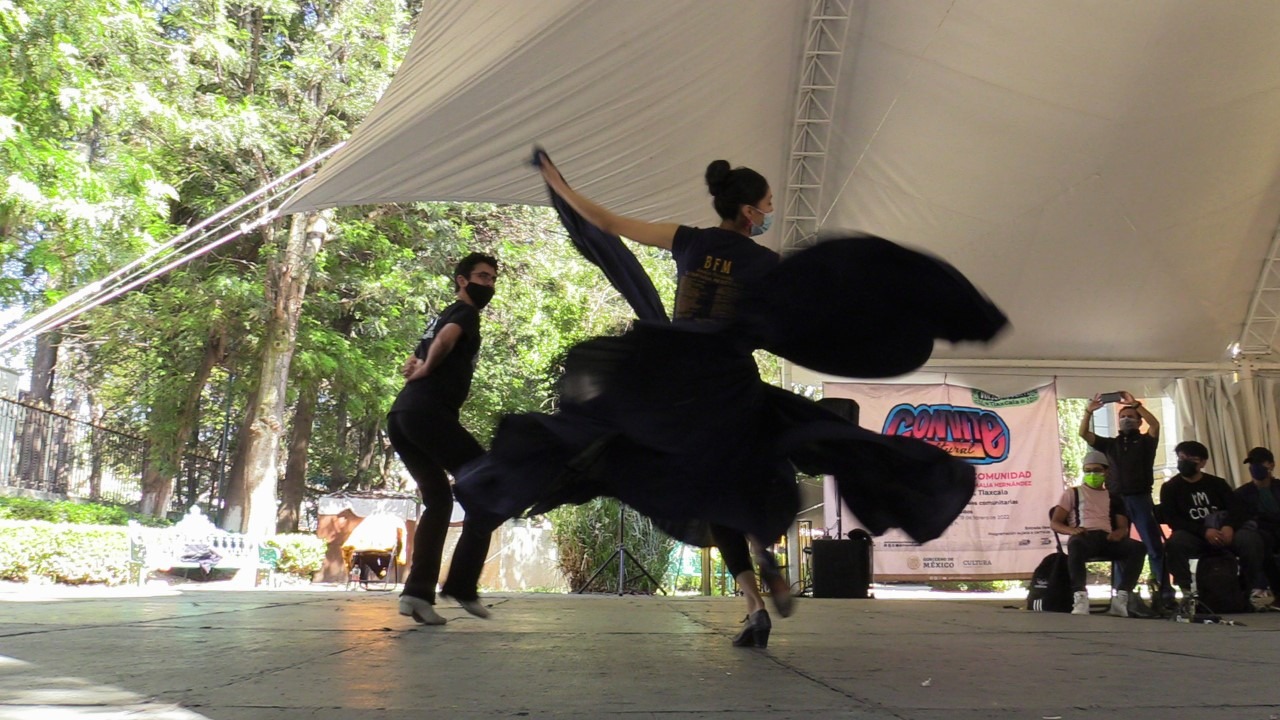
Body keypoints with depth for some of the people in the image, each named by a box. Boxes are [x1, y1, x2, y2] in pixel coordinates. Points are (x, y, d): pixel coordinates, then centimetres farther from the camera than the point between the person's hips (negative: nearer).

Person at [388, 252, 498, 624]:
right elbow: (447, 338, -20)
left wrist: (417, 368, 15)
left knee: (438, 499, 13)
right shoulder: (465, 312, 4)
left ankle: (418, 591, 2)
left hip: (400, 415, 9)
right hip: (428, 413, -9)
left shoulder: (441, 316, 31)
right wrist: (427, 369, -3)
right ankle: (462, 585, -9)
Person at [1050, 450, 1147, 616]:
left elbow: (1123, 526, 18)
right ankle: (1080, 597, -46)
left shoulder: (1114, 498, 29)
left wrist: (1119, 533, -9)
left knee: (1138, 547, -28)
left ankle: (1121, 598, -32)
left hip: (1108, 539, 3)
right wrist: (1072, 530, -13)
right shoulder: (1072, 493, 20)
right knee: (1075, 544, -41)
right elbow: (1054, 522, 11)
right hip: (1084, 537, -3)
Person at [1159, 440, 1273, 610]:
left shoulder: (1216, 483, 15)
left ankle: (1258, 587, -18)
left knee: (1251, 538, -30)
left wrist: (1229, 526, -22)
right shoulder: (1170, 488, 7)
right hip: (1194, 537, -2)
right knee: (1175, 542, -38)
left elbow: (1237, 508, 2)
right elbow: (1173, 519, -6)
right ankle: (1186, 590, -29)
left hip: (1223, 532, 2)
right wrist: (1204, 531, -22)